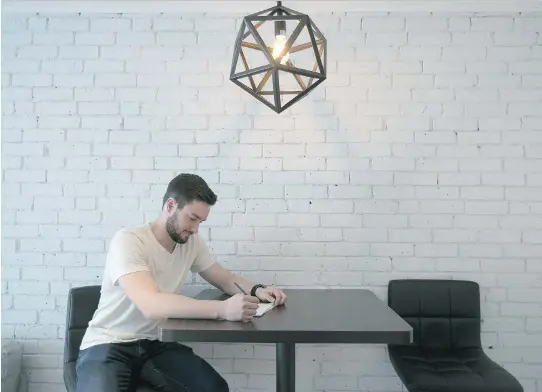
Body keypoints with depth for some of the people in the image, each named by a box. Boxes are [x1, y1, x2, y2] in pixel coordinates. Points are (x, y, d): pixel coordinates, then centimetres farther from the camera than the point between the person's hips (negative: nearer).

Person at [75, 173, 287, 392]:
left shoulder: (191, 243, 0)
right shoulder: (127, 240, -20)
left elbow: (225, 279, 14)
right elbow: (151, 305, -34)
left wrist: (256, 290, -8)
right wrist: (223, 310, -42)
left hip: (156, 344, 5)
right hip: (108, 346, -4)